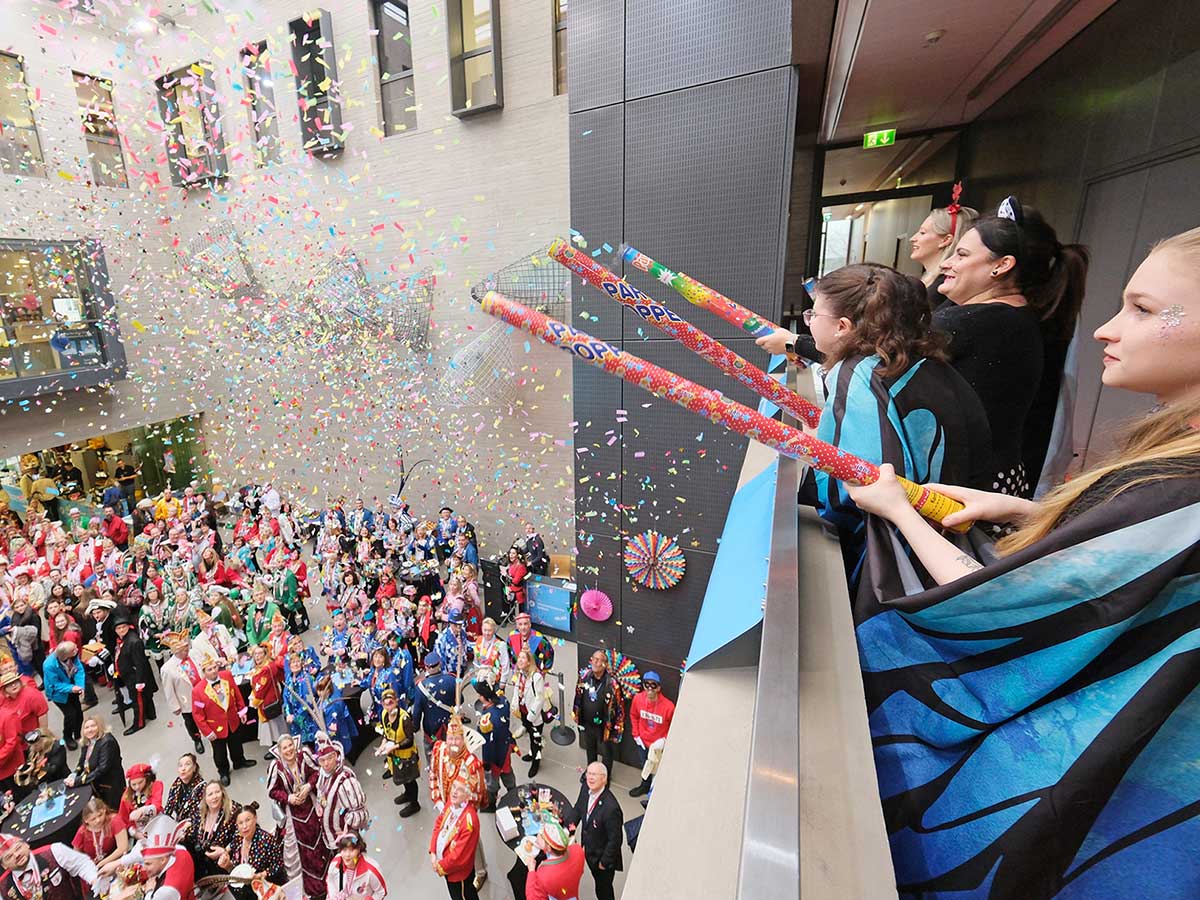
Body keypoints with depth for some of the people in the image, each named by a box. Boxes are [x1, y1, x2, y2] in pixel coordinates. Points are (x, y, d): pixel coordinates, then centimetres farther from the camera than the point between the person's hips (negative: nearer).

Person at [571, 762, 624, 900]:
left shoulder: (611, 807, -38)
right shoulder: (586, 789, -17)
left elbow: (615, 839, -26)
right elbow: (578, 808, 4)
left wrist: (604, 862, -15)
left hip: (603, 856, -6)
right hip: (588, 851, 6)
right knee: (598, 882, 30)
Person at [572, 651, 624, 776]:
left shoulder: (612, 683, -29)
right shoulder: (584, 676, -16)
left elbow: (620, 708, -19)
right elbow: (578, 697, 1)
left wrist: (617, 731, -13)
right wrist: (576, 715, 9)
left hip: (605, 726, -4)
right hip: (587, 724, 4)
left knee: (606, 753, 22)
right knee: (590, 750, 30)